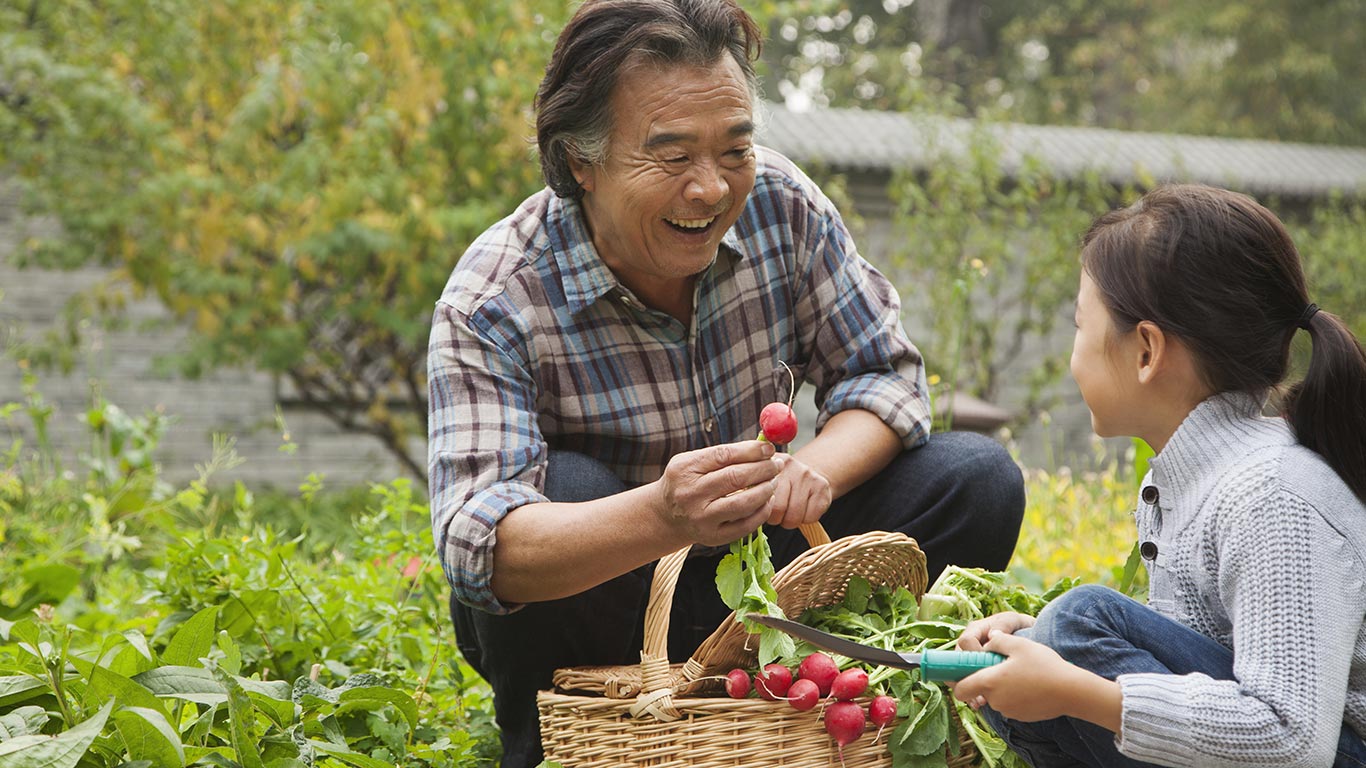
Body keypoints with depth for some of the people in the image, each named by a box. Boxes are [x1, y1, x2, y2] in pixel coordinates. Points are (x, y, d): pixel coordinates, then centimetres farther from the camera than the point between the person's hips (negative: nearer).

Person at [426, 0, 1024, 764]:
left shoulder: (779, 204, -13)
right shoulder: (491, 306, -25)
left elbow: (886, 373, -5)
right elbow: (476, 544, -37)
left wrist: (815, 469, -29)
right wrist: (662, 518, -56)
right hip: (586, 599, -3)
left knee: (978, 478, -12)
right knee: (560, 486, -36)